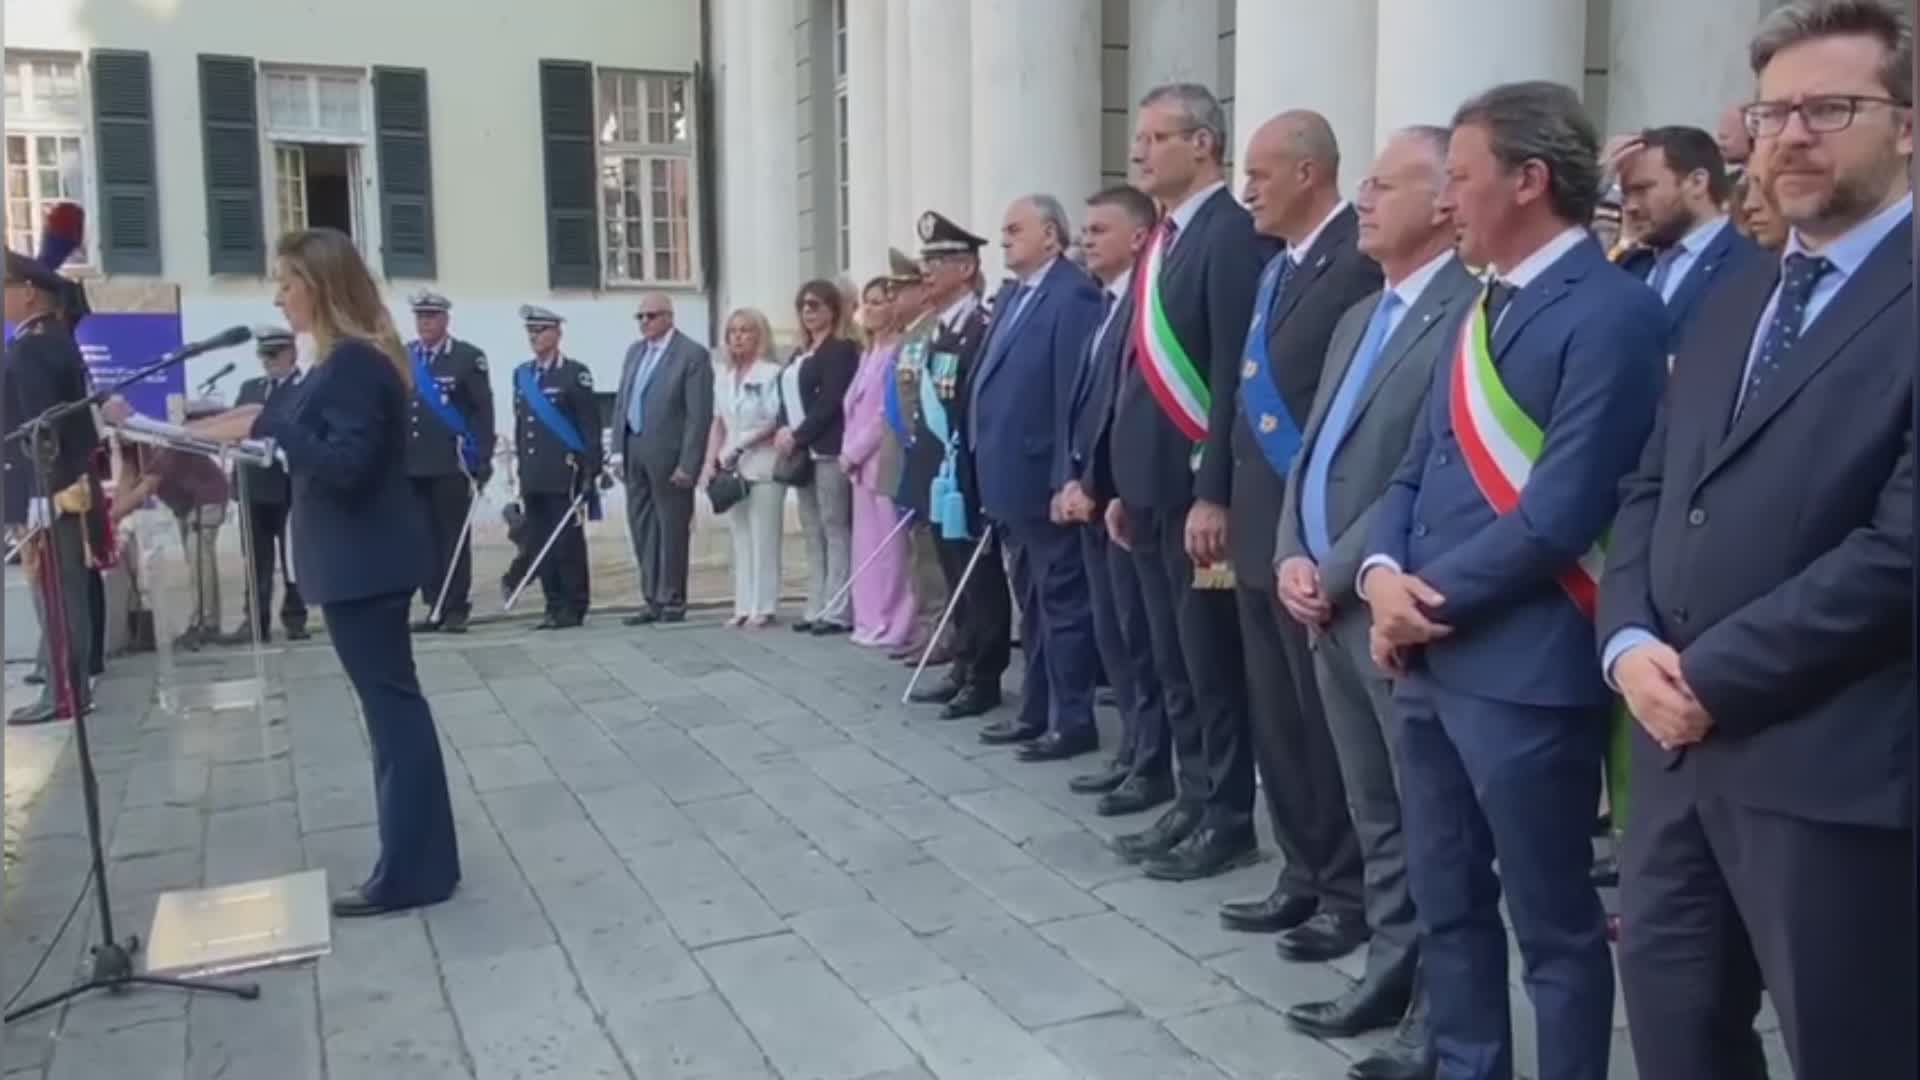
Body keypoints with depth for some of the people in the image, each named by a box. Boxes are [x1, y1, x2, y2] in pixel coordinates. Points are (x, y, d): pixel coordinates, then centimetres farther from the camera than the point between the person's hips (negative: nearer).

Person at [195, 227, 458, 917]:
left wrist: (264, 425, -25)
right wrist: (265, 425, 10)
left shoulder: (353, 363, -18)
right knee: (393, 705, 15)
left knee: (392, 707, -4)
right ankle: (419, 857, 25)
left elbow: (347, 465, -26)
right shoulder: (355, 357, 14)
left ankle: (412, 871, 4)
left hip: (363, 562, -11)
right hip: (366, 557, 11)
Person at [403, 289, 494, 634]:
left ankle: (457, 607, 7)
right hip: (411, 465, 4)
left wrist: (482, 461, -10)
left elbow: (483, 411, -4)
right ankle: (434, 606, 14)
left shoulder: (468, 357, -1)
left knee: (454, 537, 2)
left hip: (451, 465, -4)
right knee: (424, 538, 7)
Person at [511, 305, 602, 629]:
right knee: (539, 544, 6)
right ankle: (554, 607, 14)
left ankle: (573, 608, 5)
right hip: (533, 477, 6)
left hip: (564, 475, -6)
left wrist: (590, 473, -11)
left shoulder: (575, 373, -4)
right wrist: (522, 471, 14)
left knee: (568, 542, -3)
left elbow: (590, 426, -6)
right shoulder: (521, 374, 15)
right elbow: (520, 425, 18)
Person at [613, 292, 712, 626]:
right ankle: (653, 601, 18)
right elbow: (621, 402, 16)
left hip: (668, 455, -7)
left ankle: (673, 601, 11)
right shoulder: (634, 351, 14)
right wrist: (619, 450, 8)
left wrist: (688, 464, -16)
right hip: (634, 451, 7)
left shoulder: (692, 354, -8)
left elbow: (700, 414, -12)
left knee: (672, 530, 1)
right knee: (641, 529, 10)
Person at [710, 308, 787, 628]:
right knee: (741, 541, 9)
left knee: (763, 540, -2)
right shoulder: (723, 377, 14)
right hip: (732, 469, 7)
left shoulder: (772, 373, -7)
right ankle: (744, 607, 13)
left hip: (763, 467, -7)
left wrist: (739, 447, -15)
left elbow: (776, 421, -12)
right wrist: (712, 461, 4)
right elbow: (719, 423, 15)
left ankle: (763, 607, 3)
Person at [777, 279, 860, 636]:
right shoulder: (800, 353, 20)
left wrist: (797, 437, -13)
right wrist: (783, 432, 0)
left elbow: (831, 402, -14)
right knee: (813, 533, 10)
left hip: (829, 451, -9)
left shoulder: (842, 349, -6)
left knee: (836, 530, -7)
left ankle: (838, 611, -4)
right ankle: (817, 608, 15)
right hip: (802, 453, 9)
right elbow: (788, 398, 19)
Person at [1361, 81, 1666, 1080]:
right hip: (1426, 657, 9)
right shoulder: (1478, 310, 14)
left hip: (1523, 667, -8)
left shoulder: (1610, 312, -13)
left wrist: (1432, 598, -11)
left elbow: (1559, 513, -20)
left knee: (1553, 924, 8)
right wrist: (1383, 575, -5)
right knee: (1446, 906, 19)